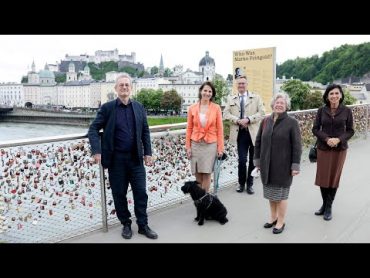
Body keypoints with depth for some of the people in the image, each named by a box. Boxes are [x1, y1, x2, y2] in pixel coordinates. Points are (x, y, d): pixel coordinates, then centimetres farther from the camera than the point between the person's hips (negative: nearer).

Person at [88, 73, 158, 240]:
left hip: (135, 158, 2)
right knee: (119, 194, 8)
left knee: (141, 192, 5)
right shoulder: (107, 108, -3)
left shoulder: (139, 107, 5)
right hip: (116, 159, -2)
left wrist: (147, 153, 4)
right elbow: (93, 129, -4)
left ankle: (143, 225, 20)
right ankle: (126, 224, 26)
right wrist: (96, 151, -16)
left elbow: (145, 132, 9)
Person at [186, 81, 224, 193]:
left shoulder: (216, 108, -1)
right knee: (197, 173, 7)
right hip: (196, 144, 2)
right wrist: (188, 147, 2)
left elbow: (219, 129, 0)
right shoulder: (192, 108, 2)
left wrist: (220, 148, -2)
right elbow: (189, 129, 5)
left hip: (210, 144, -1)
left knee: (206, 173, 0)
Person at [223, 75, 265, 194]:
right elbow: (226, 114, 3)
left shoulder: (256, 98, 9)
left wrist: (248, 119, -15)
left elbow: (261, 113, -1)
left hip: (254, 133, 0)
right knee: (242, 160, -5)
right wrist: (237, 120, -13)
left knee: (253, 160, 7)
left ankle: (250, 184, 21)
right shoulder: (231, 99, 13)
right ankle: (241, 183, 15)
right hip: (240, 133, 0)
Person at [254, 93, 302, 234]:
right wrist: (257, 160, 7)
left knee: (281, 193, 5)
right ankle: (273, 217, 33)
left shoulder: (292, 122, -8)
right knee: (271, 192, 16)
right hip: (267, 164, 4)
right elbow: (258, 142, 9)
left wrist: (295, 165, -13)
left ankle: (281, 222, 22)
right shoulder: (265, 121, 4)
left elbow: (297, 145, -10)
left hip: (283, 165, -4)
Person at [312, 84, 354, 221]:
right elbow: (315, 129, -1)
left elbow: (350, 131, 0)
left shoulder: (346, 111, -3)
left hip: (339, 149, -1)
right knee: (322, 177, 6)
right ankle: (325, 204, 27)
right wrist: (327, 139, -16)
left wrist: (339, 139, -17)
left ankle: (328, 208, 21)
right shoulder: (321, 110, -2)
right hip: (323, 148, 1)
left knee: (334, 178, 7)